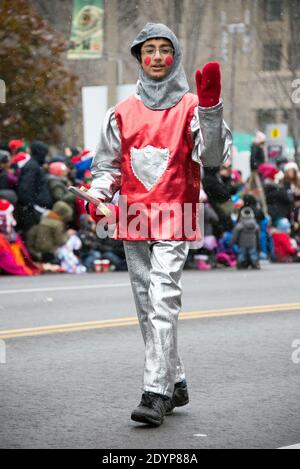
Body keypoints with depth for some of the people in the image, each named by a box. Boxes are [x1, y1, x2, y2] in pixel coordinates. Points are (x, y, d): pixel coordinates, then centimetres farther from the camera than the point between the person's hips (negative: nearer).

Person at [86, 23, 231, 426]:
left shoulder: (190, 107, -1)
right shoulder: (123, 112, 11)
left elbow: (212, 157, -13)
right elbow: (108, 163, 16)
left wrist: (210, 107, -25)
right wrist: (98, 194, -3)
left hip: (174, 219, -5)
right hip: (134, 221, 5)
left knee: (163, 302, -16)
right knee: (147, 307, 10)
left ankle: (156, 393, -18)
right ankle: (175, 383, 22)